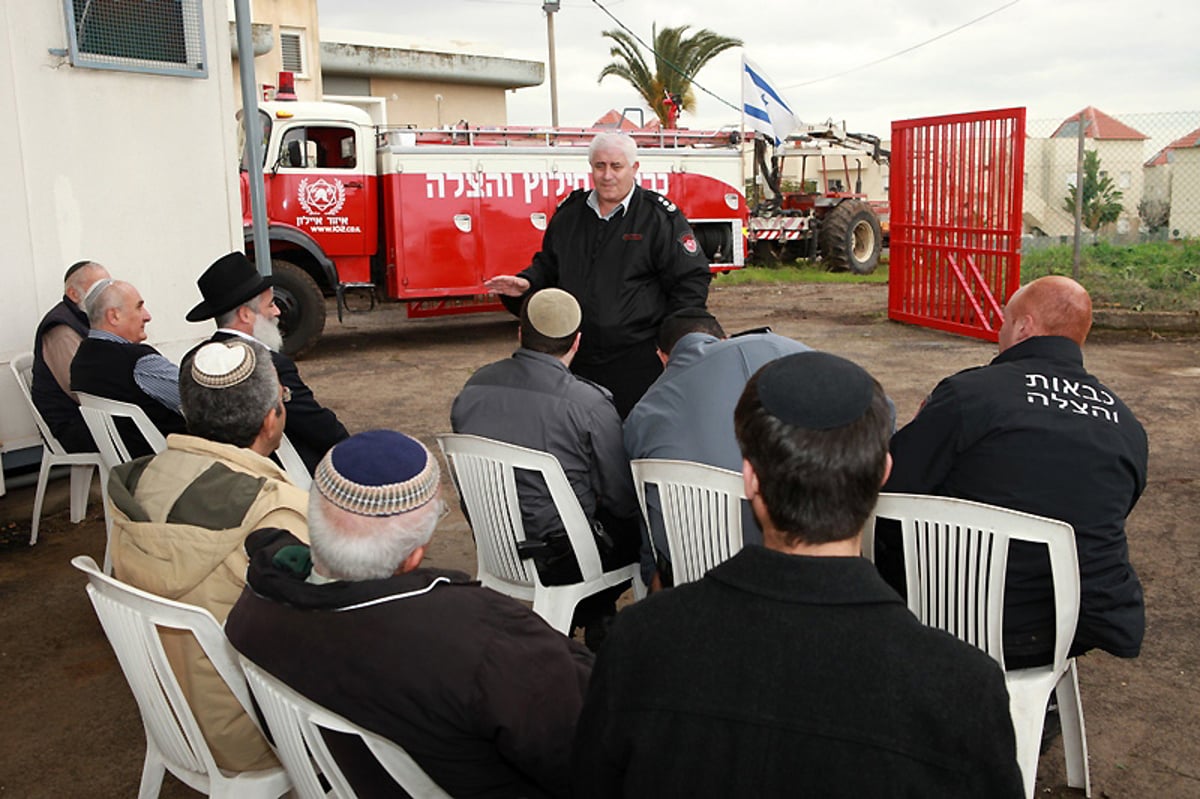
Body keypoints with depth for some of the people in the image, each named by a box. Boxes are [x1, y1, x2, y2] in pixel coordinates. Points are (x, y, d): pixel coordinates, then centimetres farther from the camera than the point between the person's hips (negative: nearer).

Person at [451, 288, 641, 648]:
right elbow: (620, 499, -11)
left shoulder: (473, 388, -1)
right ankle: (593, 622, 26)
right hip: (560, 558, -6)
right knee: (638, 528, 18)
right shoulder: (590, 404, -19)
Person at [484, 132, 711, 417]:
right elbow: (548, 265, 25)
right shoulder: (568, 213, 12)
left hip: (638, 360, -5)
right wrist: (526, 283, 4)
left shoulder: (659, 217, -3)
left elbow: (692, 279, -4)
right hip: (577, 359, 5)